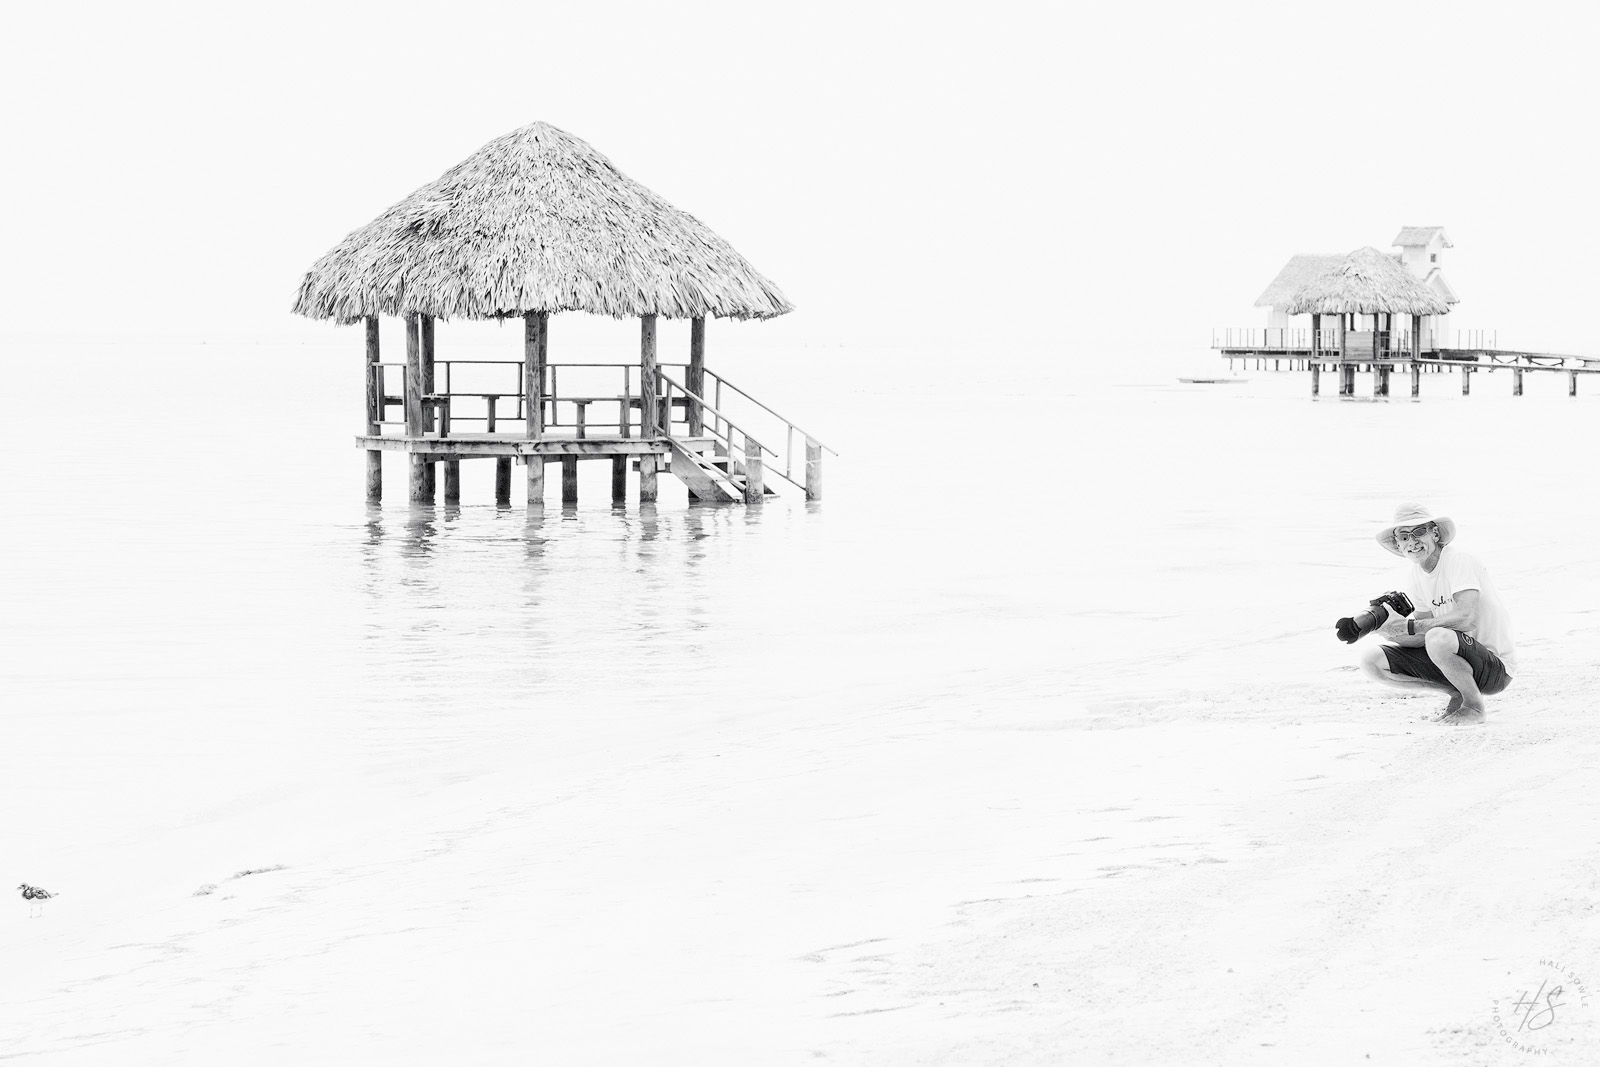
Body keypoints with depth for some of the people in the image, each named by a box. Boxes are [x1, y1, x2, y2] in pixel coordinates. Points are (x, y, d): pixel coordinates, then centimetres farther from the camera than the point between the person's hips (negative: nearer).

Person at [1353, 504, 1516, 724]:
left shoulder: (1460, 561, -18)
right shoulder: (1414, 576, 6)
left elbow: (1467, 618, -33)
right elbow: (1425, 635, 3)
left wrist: (1408, 626, -29)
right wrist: (1388, 628, -17)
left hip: (1497, 668, -8)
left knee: (1439, 638, -39)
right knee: (1372, 660, -3)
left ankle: (1473, 706, -11)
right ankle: (1458, 693, 7)